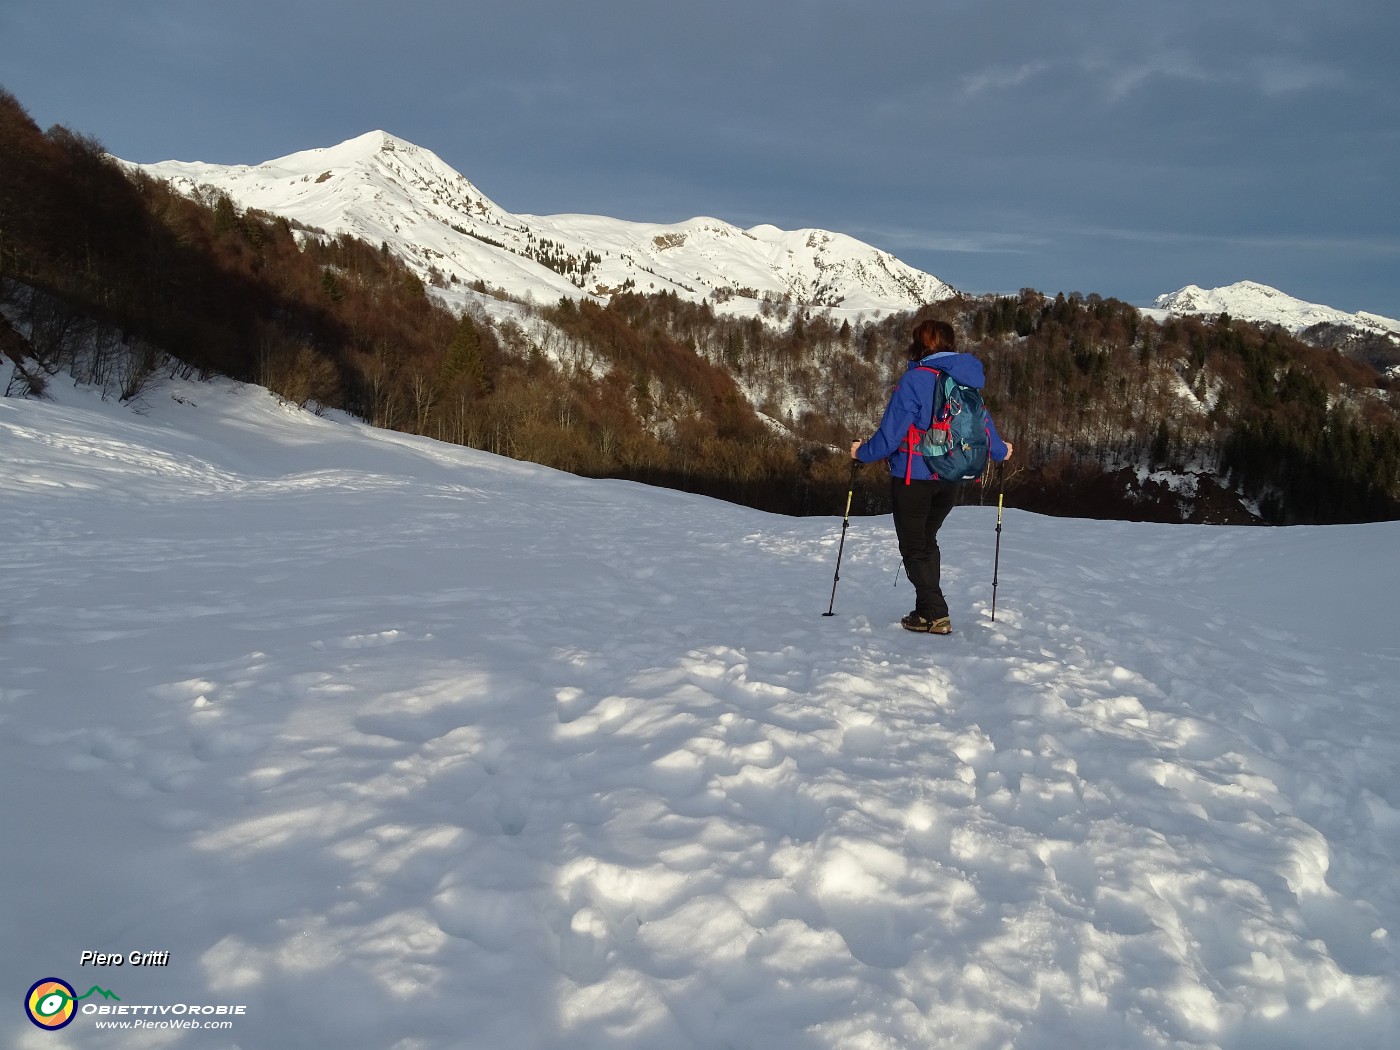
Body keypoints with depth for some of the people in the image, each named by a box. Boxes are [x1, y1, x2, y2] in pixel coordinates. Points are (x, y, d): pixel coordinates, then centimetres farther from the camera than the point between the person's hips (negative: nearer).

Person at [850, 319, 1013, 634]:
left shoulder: (915, 380, -16)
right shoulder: (968, 380, 3)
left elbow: (891, 433, -17)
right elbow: (983, 424, 11)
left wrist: (863, 452, 0)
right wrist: (1000, 450, 30)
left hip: (914, 476, -7)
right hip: (952, 478, 7)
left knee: (914, 547, 5)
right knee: (926, 540, 22)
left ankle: (934, 614, -1)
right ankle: (930, 610, 24)